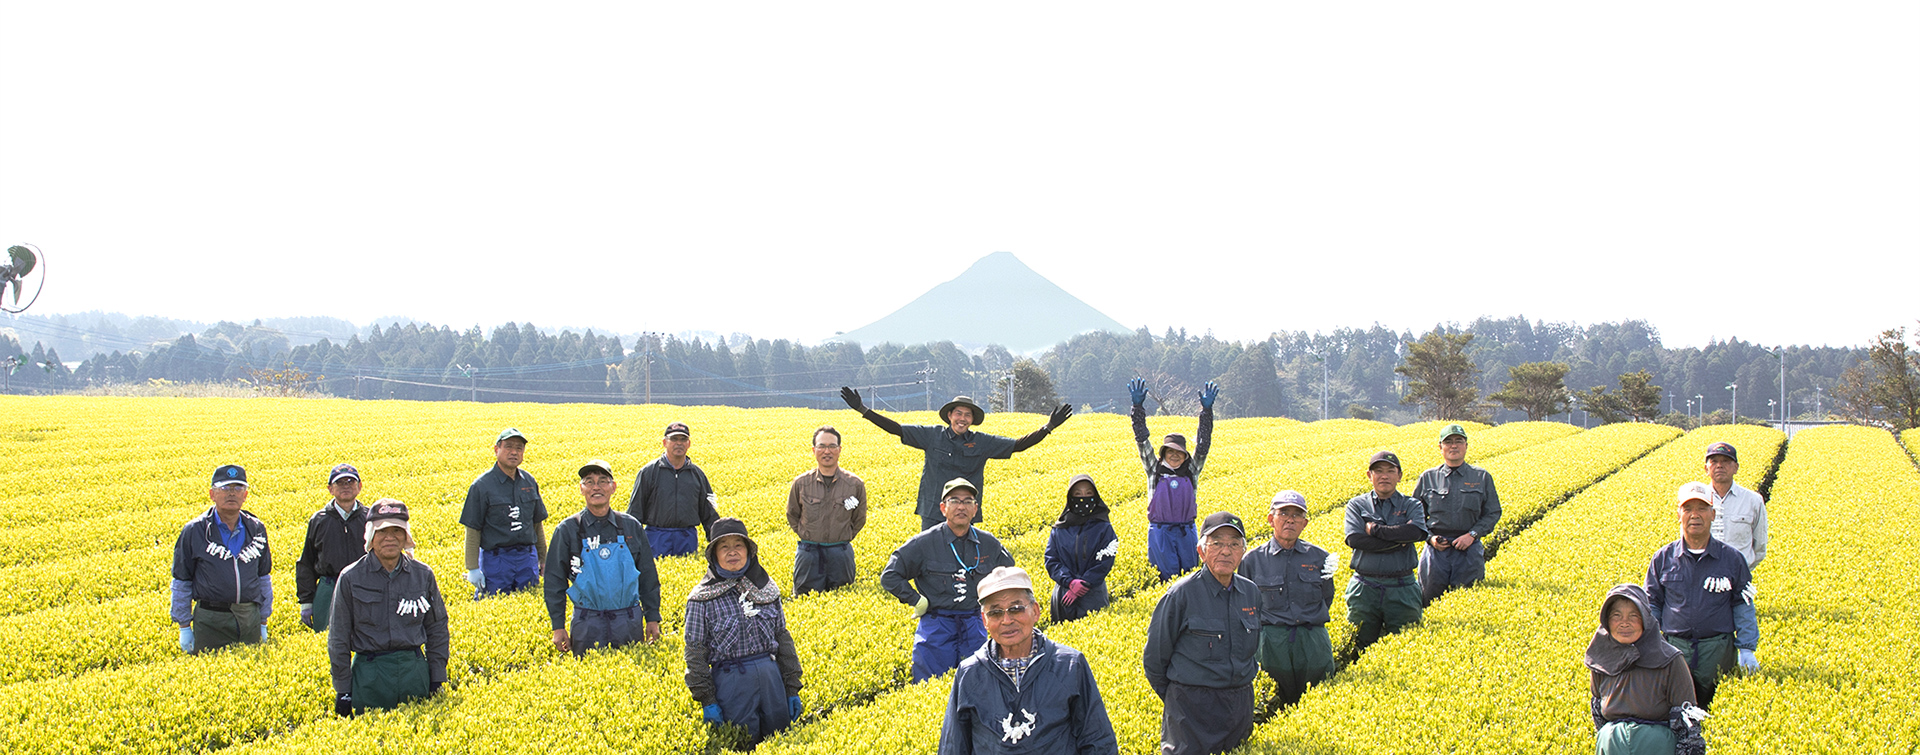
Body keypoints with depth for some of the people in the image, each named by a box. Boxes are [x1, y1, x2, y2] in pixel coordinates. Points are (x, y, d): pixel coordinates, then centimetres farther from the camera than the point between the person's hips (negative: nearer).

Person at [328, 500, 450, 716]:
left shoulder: (423, 575, 6)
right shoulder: (351, 578, 0)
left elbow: (437, 629, 12)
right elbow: (339, 639, 3)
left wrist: (437, 681, 6)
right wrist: (343, 691, 0)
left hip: (415, 671, 2)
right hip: (370, 673, -2)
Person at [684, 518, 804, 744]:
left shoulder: (766, 588, 8)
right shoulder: (702, 599, -3)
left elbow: (783, 639, 12)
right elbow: (695, 653, -3)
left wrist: (792, 689, 9)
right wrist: (707, 701, -7)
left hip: (771, 676, 4)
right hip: (730, 681, -4)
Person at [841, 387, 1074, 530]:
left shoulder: (982, 443, 4)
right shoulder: (932, 436, 2)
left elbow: (1018, 445, 5)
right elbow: (896, 429, 2)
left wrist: (1048, 427, -3)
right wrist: (863, 410, -3)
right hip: (933, 515, 0)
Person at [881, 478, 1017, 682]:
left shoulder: (989, 544, 4)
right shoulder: (924, 543, -6)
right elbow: (890, 577, -4)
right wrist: (918, 602, -7)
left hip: (974, 626, 3)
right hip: (936, 625, -3)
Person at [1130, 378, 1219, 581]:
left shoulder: (1191, 470, 7)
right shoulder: (1155, 469, 5)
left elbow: (1203, 442, 1)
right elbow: (1142, 440, 0)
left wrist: (1207, 409, -10)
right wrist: (1138, 406, -10)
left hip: (1186, 531, 2)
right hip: (1160, 532, -2)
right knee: (1167, 577, -2)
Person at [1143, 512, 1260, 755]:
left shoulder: (1251, 592, 3)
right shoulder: (1182, 595, -12)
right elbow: (1155, 655, -4)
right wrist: (1171, 697, 4)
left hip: (1241, 701, 5)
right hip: (1193, 705, -5)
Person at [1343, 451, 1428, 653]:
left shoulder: (1411, 506, 8)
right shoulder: (1357, 505, 6)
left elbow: (1416, 532, -15)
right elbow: (1355, 539, -12)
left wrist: (1374, 529, -12)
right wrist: (1399, 540, -12)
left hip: (1401, 590, 0)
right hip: (1364, 589, 0)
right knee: (1362, 649, 5)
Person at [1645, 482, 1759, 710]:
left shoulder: (1732, 559, 2)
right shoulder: (1663, 559, 4)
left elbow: (1743, 606, 7)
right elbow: (1651, 606, 12)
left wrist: (1746, 648, -1)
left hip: (1718, 649, -1)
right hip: (1674, 648, 1)